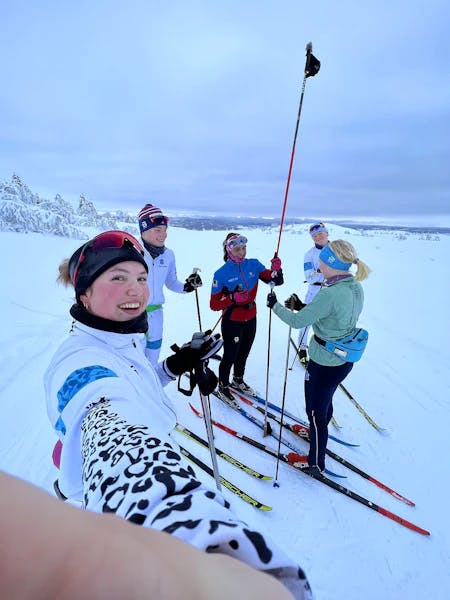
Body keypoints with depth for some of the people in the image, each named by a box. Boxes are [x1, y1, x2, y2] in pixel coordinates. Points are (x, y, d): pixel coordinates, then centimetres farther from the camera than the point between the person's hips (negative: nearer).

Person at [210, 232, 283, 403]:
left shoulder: (254, 265, -5)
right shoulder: (222, 273, -16)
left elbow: (276, 281, -7)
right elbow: (214, 304, -17)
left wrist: (276, 269, -27)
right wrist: (233, 298, -32)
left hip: (250, 320, 5)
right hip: (232, 323, -5)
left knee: (244, 353, 23)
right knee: (230, 356, 10)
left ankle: (238, 380, 48)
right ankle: (223, 386, 36)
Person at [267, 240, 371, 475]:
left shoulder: (330, 294, -30)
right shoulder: (356, 287, -2)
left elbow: (298, 321, -23)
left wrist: (275, 305, -7)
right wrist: (302, 306, 4)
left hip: (324, 363, -8)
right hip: (344, 359, 9)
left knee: (316, 411, 11)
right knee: (324, 401, 31)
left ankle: (316, 464, 32)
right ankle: (318, 434, 57)